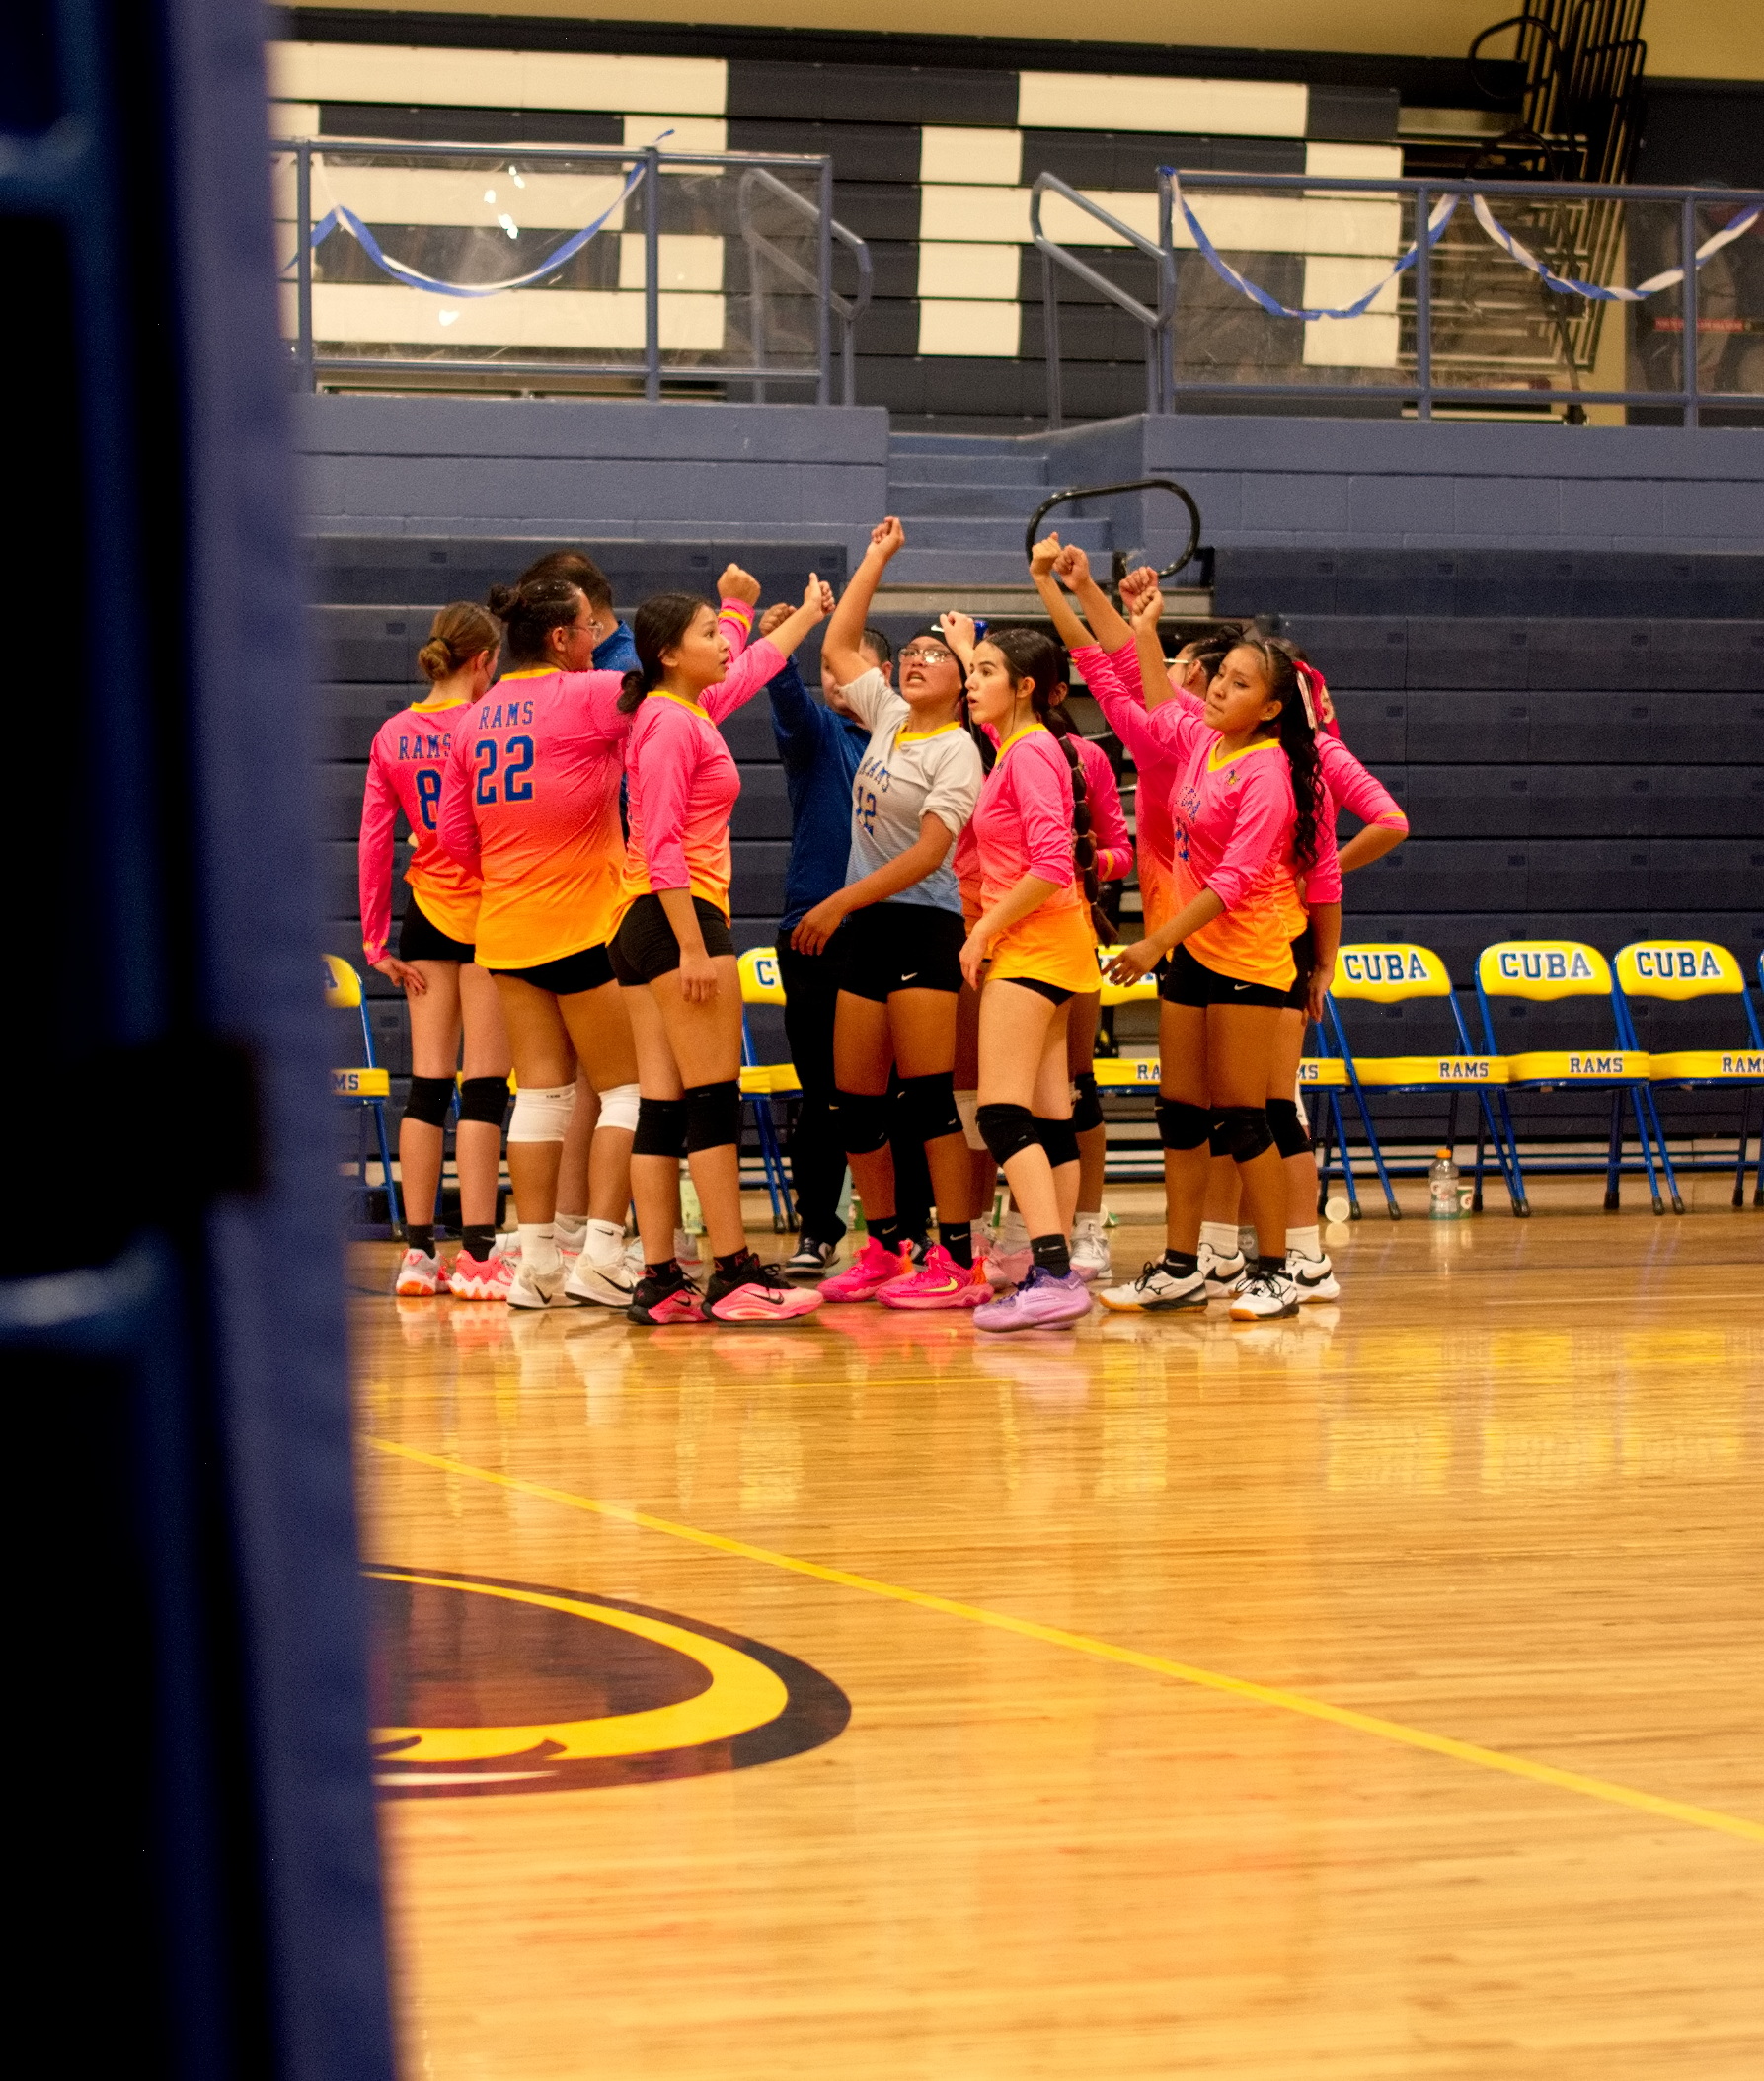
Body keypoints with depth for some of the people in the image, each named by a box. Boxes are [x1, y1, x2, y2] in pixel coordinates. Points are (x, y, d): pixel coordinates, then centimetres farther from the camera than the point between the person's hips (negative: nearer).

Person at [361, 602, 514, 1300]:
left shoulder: (392, 734, 4)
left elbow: (373, 842, 4)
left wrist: (376, 940, 7)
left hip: (426, 916, 5)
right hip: (492, 910, -5)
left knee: (427, 1083, 8)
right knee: (484, 1085, -3)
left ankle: (418, 1248, 8)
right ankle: (477, 1254, -5)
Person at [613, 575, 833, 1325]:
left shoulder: (690, 710, 16)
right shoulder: (673, 722, -12)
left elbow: (756, 664, 37)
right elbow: (662, 845, -18)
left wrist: (809, 613, 49)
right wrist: (694, 948, -22)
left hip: (643, 925, 10)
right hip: (679, 917, -10)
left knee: (664, 1106, 6)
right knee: (714, 1100, -8)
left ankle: (659, 1280, 4)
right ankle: (734, 1276, -8)